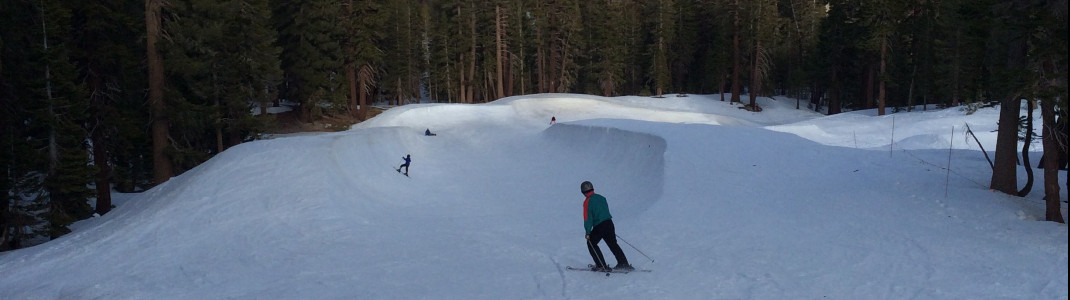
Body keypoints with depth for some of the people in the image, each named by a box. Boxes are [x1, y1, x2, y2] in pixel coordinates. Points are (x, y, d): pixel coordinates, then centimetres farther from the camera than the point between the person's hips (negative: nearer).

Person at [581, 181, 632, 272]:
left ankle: (602, 266, 4)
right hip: (609, 223, 7)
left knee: (591, 243, 10)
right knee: (613, 244, 18)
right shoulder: (601, 197, 14)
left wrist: (588, 232, -11)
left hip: (599, 226, -7)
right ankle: (623, 264, 15)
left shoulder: (587, 201, -8)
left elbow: (587, 218, -12)